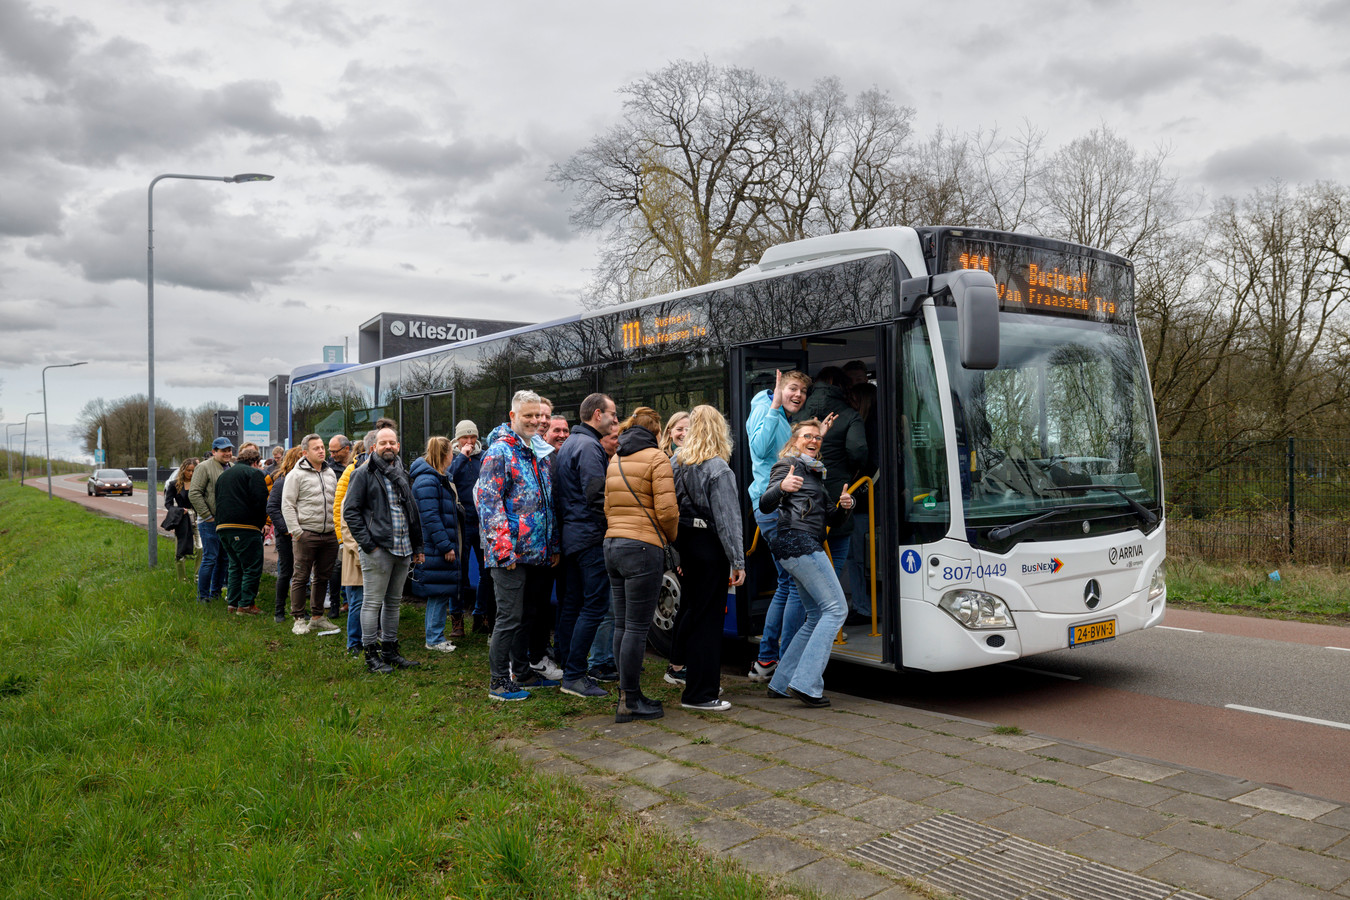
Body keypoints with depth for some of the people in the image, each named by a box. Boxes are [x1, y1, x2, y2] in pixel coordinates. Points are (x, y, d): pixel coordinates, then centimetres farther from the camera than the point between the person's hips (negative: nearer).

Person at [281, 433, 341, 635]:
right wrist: (296, 531, -13)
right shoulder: (296, 474, -4)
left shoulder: (330, 473, 15)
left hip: (329, 535, 6)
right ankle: (299, 620, 7)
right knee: (301, 577, -1)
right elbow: (287, 505, -6)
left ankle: (317, 617, 23)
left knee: (323, 577, 12)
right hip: (306, 535, -6)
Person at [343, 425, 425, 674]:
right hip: (378, 550, -7)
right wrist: (366, 543, -14)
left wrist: (417, 546, 18)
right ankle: (371, 654, 6)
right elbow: (350, 511, -8)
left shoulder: (401, 474, 17)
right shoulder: (364, 474, -4)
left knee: (394, 601, 14)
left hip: (403, 550, 7)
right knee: (373, 602, -2)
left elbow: (412, 512, 22)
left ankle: (390, 650, 23)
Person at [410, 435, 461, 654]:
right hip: (434, 548, -10)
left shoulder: (439, 478, 15)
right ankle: (434, 639, 6)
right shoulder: (427, 482, -18)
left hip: (442, 546, 10)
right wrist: (446, 546, -21)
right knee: (439, 593, -3)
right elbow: (430, 518, -22)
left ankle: (436, 636, 22)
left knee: (441, 592, 14)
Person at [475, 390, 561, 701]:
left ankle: (522, 672, 28)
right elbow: (488, 501, -15)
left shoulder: (539, 453, 15)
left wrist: (553, 545, 16)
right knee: (509, 617, -3)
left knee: (524, 615, 17)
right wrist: (504, 548, -20)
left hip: (536, 553, 8)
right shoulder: (499, 452, -10)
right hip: (511, 553, -8)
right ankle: (498, 682, 8)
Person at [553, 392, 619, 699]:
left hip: (569, 534, 11)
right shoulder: (588, 446, -14)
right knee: (595, 604, -7)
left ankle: (568, 667, 22)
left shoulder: (568, 444, 17)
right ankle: (574, 676, -6)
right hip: (590, 536, -11)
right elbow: (597, 495, -21)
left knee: (571, 602, 15)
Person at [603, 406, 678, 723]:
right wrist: (672, 538, 6)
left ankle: (627, 693, 18)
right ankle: (630, 702, 0)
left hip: (612, 545, 8)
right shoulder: (656, 458, -6)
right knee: (637, 627, -4)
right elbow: (666, 510, -12)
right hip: (643, 548, -8)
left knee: (621, 624, 11)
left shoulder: (614, 461, 16)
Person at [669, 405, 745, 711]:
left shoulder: (677, 463, 5)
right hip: (710, 548, -7)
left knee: (690, 609, 19)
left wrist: (676, 553, 14)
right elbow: (728, 518, -15)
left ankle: (687, 670, 32)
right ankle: (700, 693, 3)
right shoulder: (718, 469, -14)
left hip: (685, 544, 7)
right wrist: (738, 562, -12)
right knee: (708, 617, -1)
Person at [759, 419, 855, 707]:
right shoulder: (787, 465, -2)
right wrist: (781, 487, -36)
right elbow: (765, 505, -16)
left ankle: (781, 683, 13)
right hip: (798, 541, -10)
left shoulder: (815, 473, 25)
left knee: (816, 616, 11)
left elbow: (832, 519, 23)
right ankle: (805, 683, -16)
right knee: (836, 609, -12)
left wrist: (845, 505, 2)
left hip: (807, 548, 10)